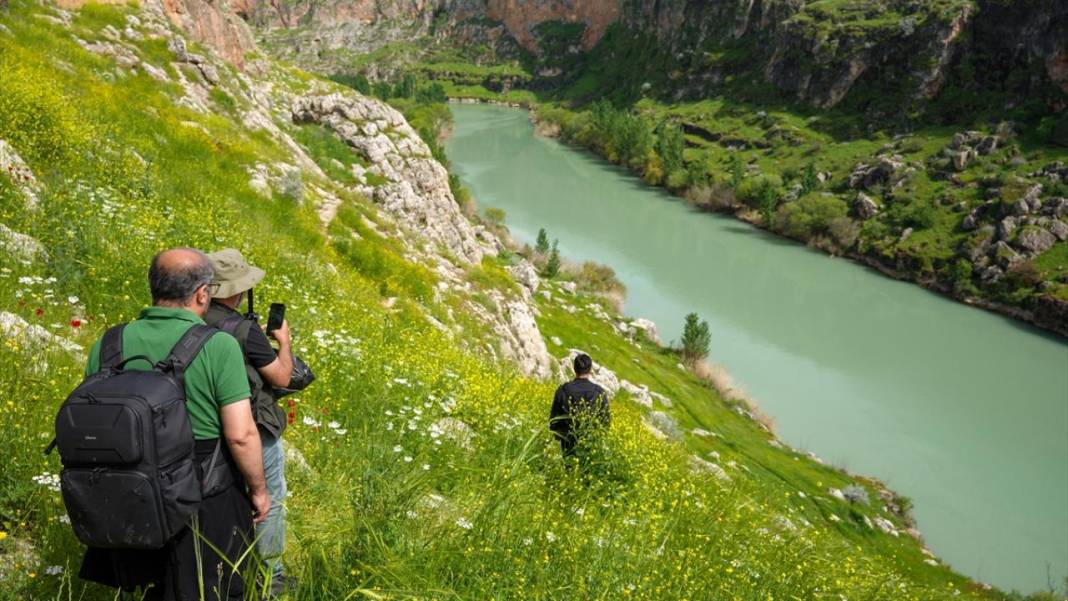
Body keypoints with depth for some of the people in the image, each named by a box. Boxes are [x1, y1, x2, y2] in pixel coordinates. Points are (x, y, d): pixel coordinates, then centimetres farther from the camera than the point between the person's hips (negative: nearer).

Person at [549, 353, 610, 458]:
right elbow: (606, 419, -2)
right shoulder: (600, 392, -11)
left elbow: (553, 419, -3)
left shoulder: (563, 390, -10)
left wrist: (559, 436, 15)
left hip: (569, 443, 0)